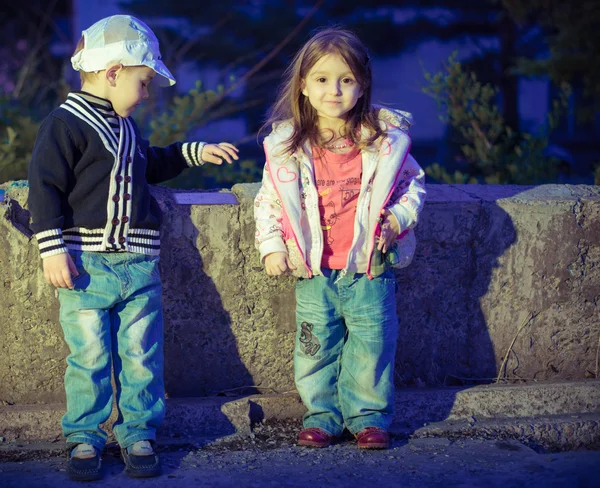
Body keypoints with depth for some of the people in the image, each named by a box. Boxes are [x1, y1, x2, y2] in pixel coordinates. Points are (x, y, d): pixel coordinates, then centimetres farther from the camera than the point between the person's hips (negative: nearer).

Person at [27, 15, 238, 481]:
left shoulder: (126, 128, 18)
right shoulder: (65, 125, -7)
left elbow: (150, 166, 38)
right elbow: (45, 188, -11)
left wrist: (194, 152, 34)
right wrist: (53, 248, -16)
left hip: (139, 266, 6)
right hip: (87, 265, -6)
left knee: (141, 356, 6)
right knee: (88, 356, -1)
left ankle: (138, 434, 17)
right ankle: (84, 437, 13)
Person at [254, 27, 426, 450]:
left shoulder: (385, 139, -4)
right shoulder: (287, 146, -3)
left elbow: (414, 181, 8)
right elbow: (268, 200, 5)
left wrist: (400, 214, -8)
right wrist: (272, 247, -3)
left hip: (369, 267, -1)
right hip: (313, 271, 1)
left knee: (371, 344, 5)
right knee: (315, 347, 8)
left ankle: (369, 415, 20)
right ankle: (322, 414, 23)